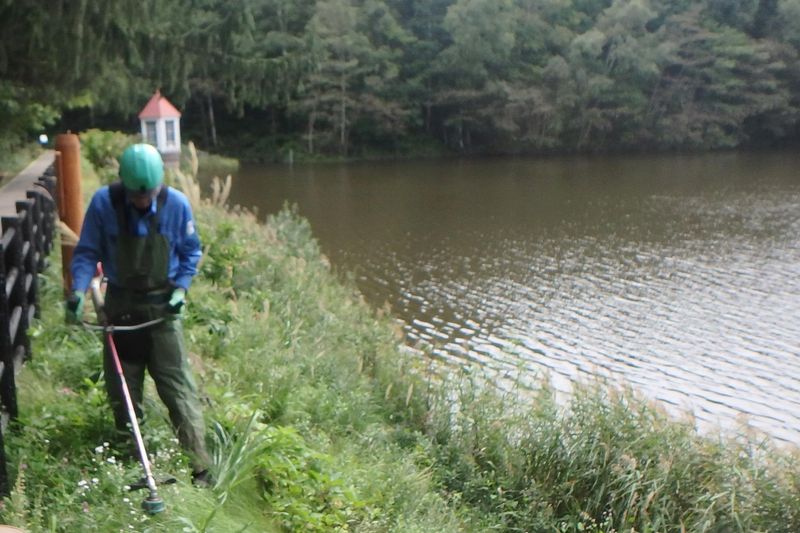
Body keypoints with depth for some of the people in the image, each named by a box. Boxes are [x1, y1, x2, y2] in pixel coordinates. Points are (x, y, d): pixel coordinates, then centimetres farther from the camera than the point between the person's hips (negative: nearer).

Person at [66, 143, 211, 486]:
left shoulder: (177, 204, -11)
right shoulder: (103, 203, -12)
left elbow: (191, 251, 3)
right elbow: (86, 252, -4)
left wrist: (181, 288, -10)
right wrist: (78, 291, -19)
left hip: (162, 306, -1)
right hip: (121, 306, 2)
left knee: (178, 387, -4)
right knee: (121, 391, 10)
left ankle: (200, 467, 0)